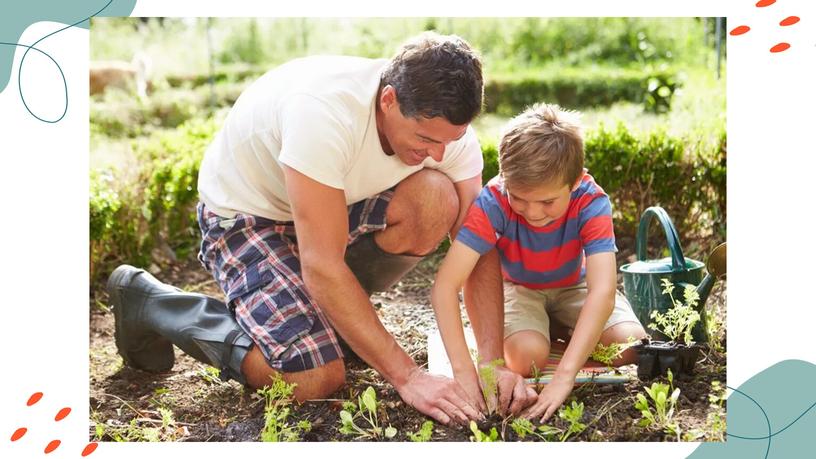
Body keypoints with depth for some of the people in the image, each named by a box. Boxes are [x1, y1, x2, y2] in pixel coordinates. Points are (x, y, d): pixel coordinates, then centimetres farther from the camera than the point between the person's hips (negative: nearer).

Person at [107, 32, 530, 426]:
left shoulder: (443, 121, -19)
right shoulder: (325, 111, -38)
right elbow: (321, 265, -36)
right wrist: (406, 376, -33)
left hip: (339, 203, 6)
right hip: (245, 213, -5)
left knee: (436, 199, -22)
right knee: (315, 380, -18)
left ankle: (340, 316, 3)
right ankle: (147, 302, 1)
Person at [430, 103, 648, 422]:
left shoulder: (591, 202, -33)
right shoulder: (493, 203, -35)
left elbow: (603, 291, -43)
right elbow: (444, 286, -40)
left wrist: (564, 376, -53)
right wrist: (463, 371, -49)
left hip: (573, 285, 1)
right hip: (517, 286, -1)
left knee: (632, 346, -21)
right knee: (526, 357, -30)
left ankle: (558, 333, 8)